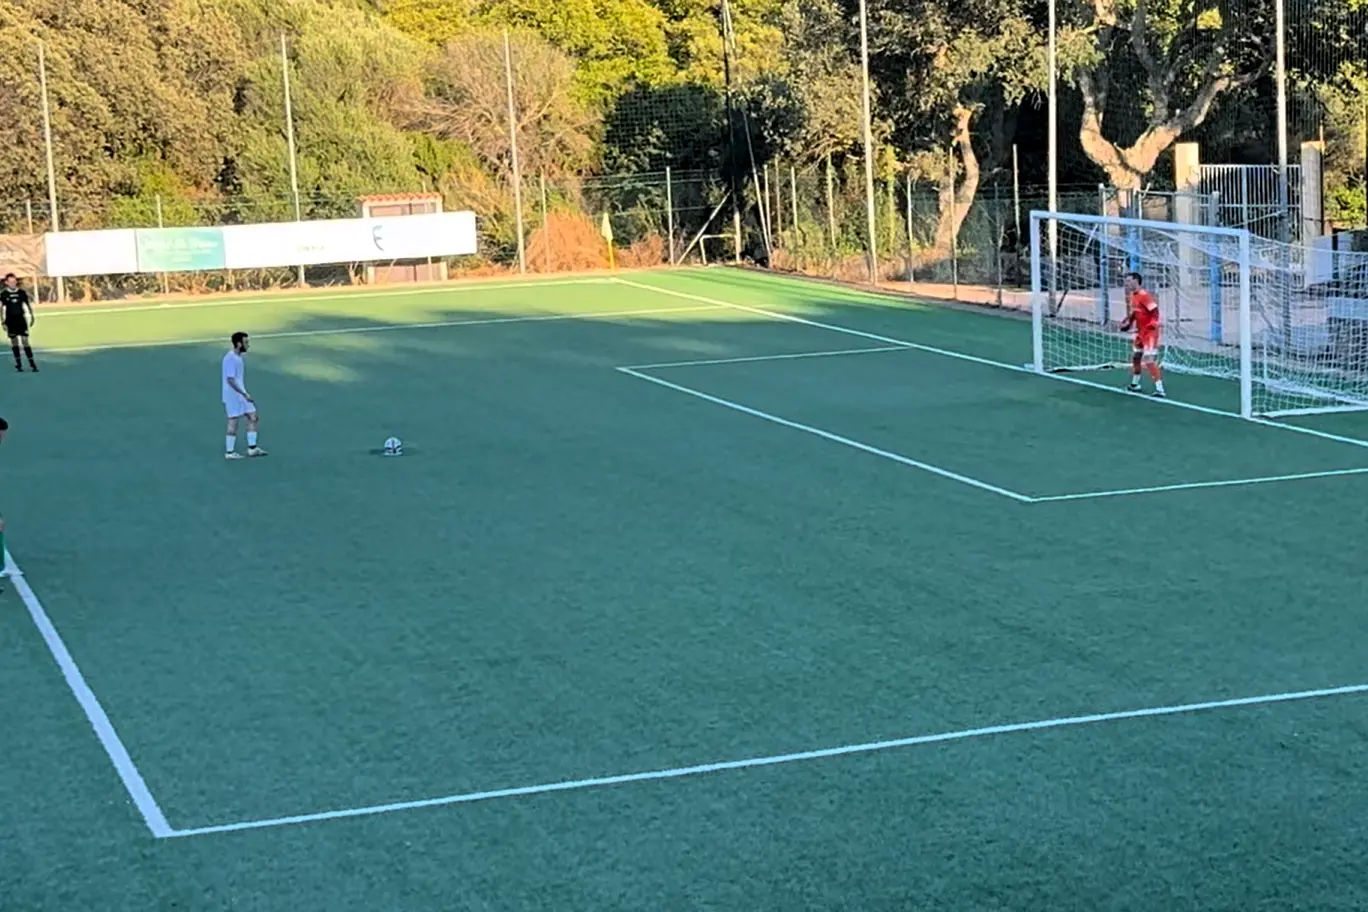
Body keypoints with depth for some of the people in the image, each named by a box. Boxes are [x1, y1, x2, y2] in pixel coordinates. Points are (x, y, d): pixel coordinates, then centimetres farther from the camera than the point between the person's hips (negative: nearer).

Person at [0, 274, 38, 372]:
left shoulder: (22, 293, 1)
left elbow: (28, 304, 12)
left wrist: (31, 316, 9)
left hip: (21, 320, 0)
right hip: (10, 321, 0)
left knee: (25, 341, -5)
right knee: (14, 342, 5)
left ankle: (32, 363, -5)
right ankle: (18, 364, 15)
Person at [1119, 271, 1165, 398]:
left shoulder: (1144, 295, -19)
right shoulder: (1132, 296, 8)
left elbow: (1155, 311, -20)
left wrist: (1153, 325, -27)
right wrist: (1128, 322, 4)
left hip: (1150, 333, -10)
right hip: (1140, 333, 10)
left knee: (1149, 361, -15)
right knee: (1135, 357, 20)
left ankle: (1159, 389, -14)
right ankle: (1135, 385, 37)